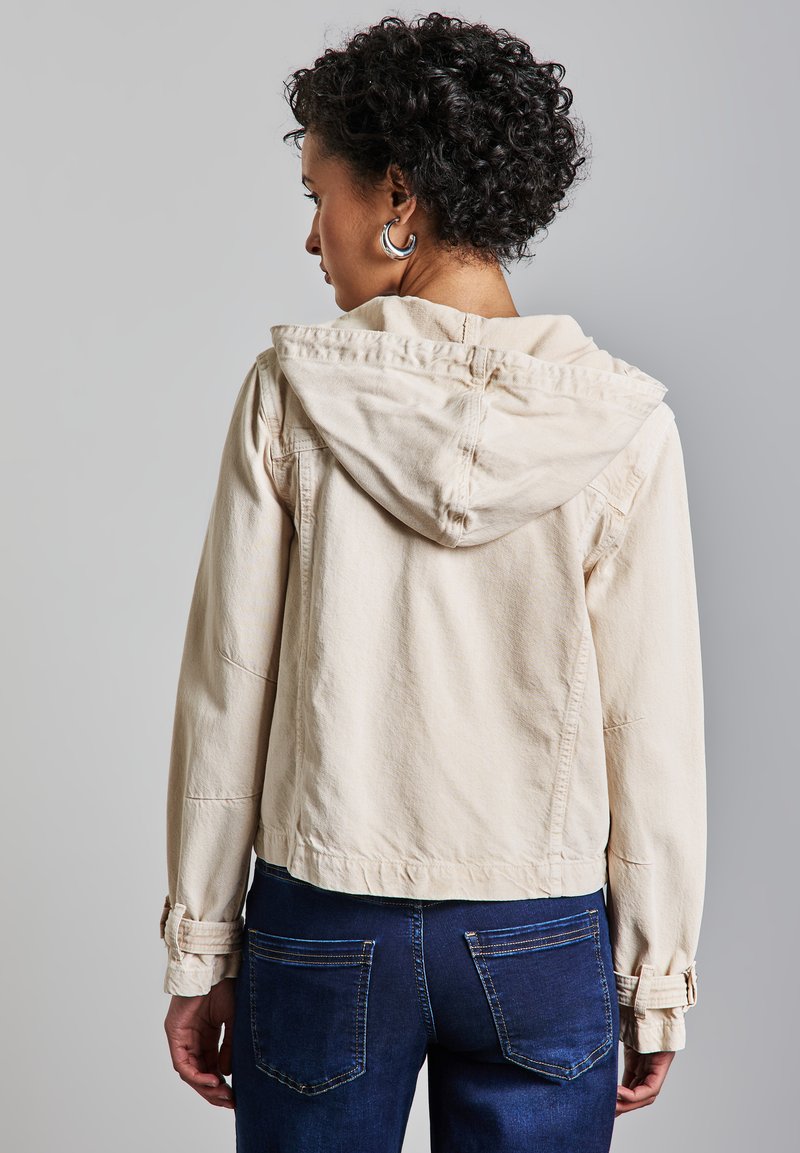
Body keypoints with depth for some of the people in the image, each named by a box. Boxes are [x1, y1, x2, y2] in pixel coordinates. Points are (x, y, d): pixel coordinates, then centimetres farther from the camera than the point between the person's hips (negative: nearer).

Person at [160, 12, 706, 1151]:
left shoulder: (293, 389, -9)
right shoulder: (621, 423, -7)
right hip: (543, 942, 1)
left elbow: (227, 684, -6)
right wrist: (656, 981, 5)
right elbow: (654, 728, -6)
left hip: (323, 930, 0)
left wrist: (201, 948, 4)